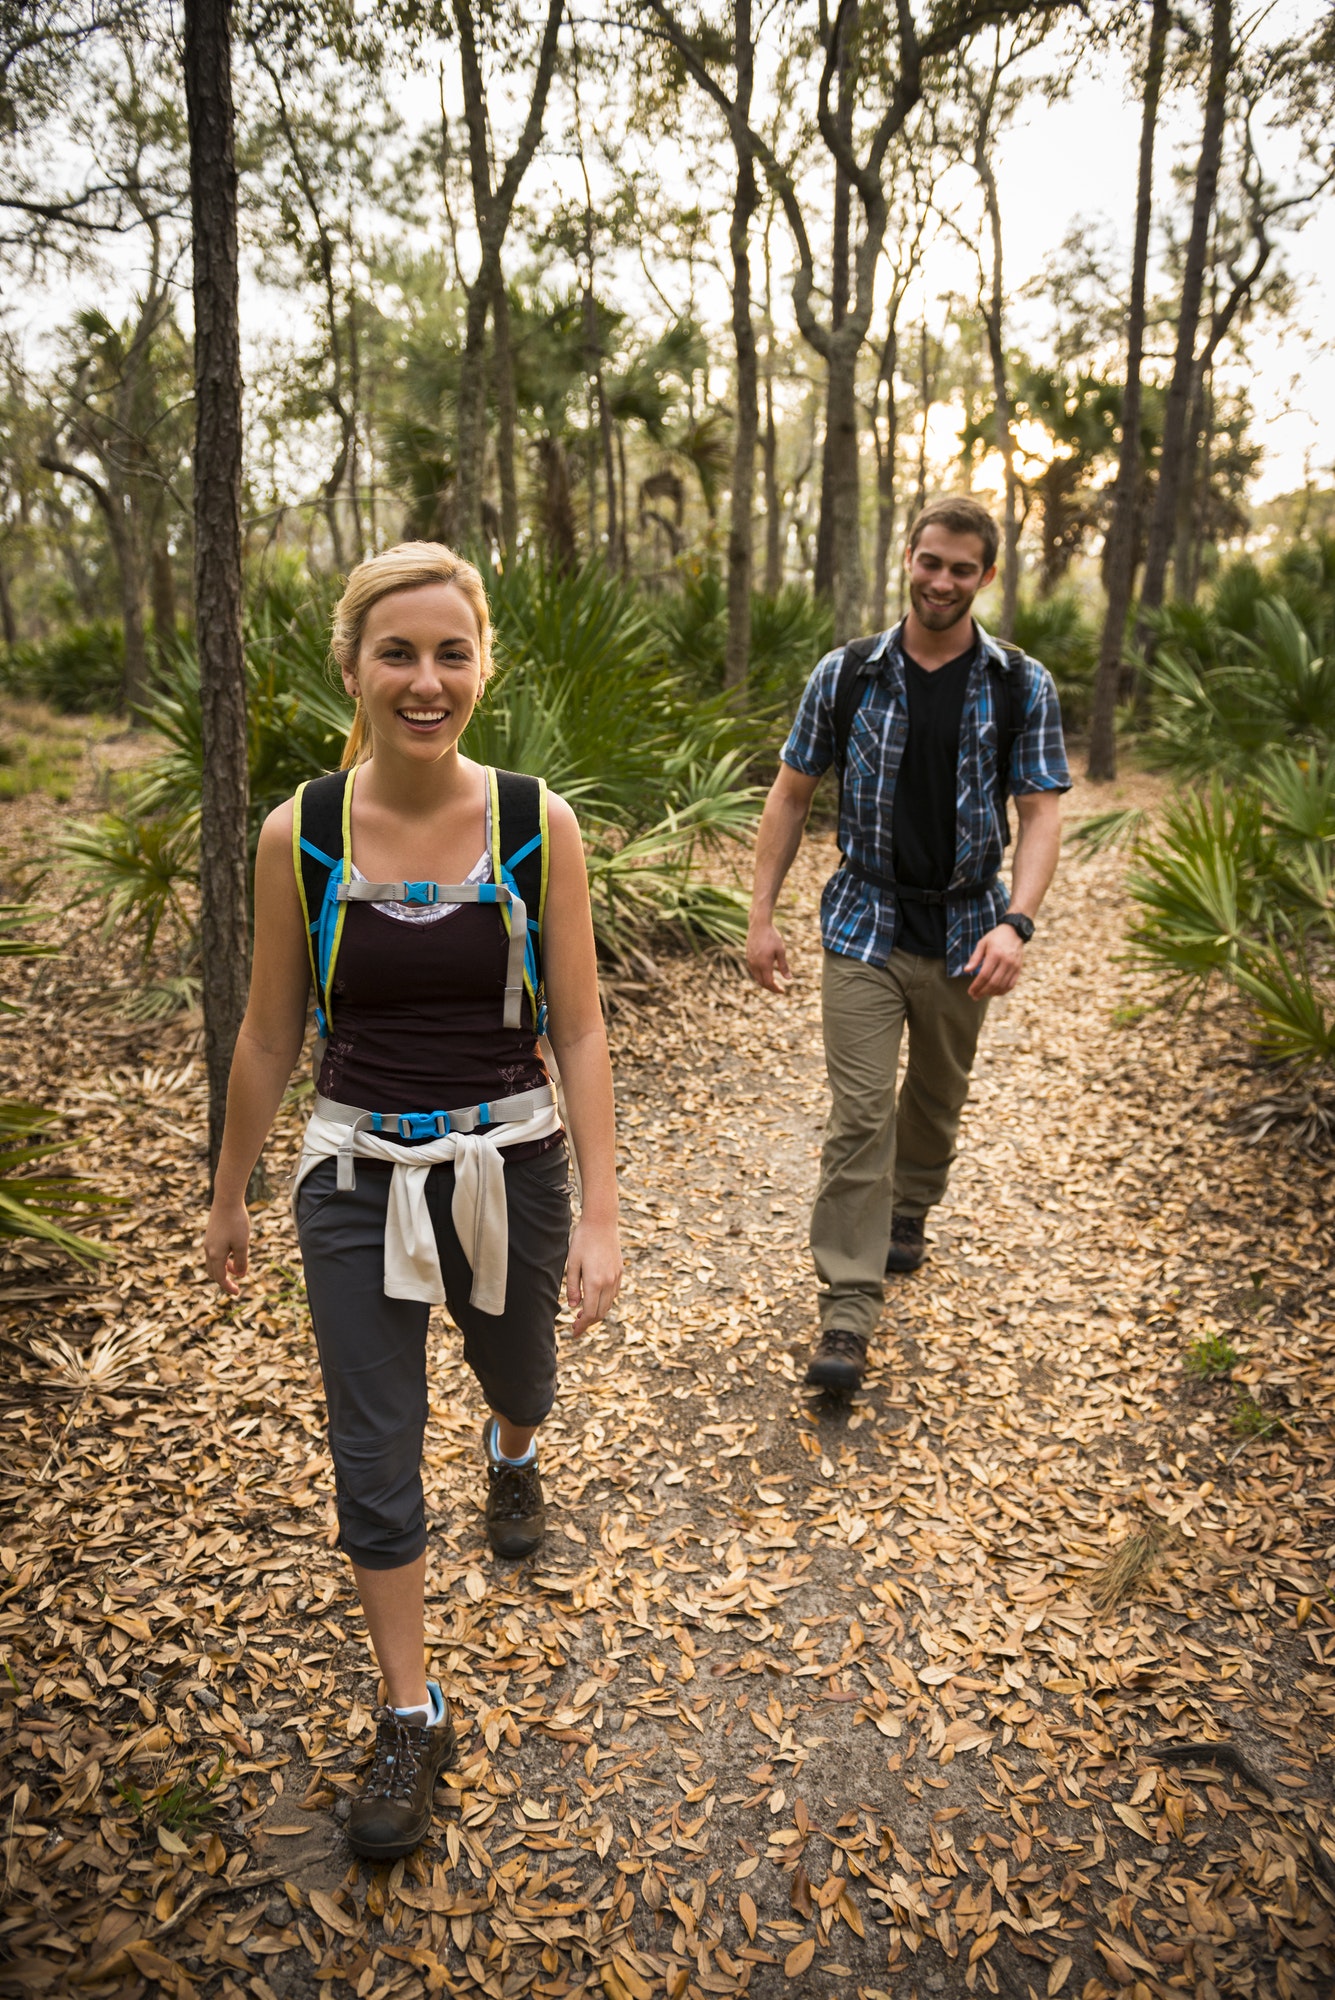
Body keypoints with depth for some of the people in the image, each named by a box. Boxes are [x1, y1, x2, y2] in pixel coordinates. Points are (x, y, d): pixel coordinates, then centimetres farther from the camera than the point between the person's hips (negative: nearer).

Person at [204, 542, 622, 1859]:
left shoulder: (536, 824, -12)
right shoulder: (299, 835, -10)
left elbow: (580, 1033, -8)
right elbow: (270, 1034, 1)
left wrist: (599, 1213, -11)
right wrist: (228, 1197, 9)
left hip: (510, 1162, 1)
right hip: (359, 1172, 0)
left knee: (519, 1371, 25)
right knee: (373, 1459, 6)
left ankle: (512, 1458, 65)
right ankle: (410, 1720, 29)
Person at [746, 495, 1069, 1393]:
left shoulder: (1022, 687, -3)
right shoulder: (846, 674, -3)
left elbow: (1041, 812, -7)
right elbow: (792, 794, 3)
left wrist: (1015, 922, -23)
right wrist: (762, 915, -1)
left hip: (964, 932, 2)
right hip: (866, 925, -1)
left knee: (937, 1099, 18)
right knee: (860, 1114, -7)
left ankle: (910, 1209, 47)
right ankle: (849, 1311, -2)